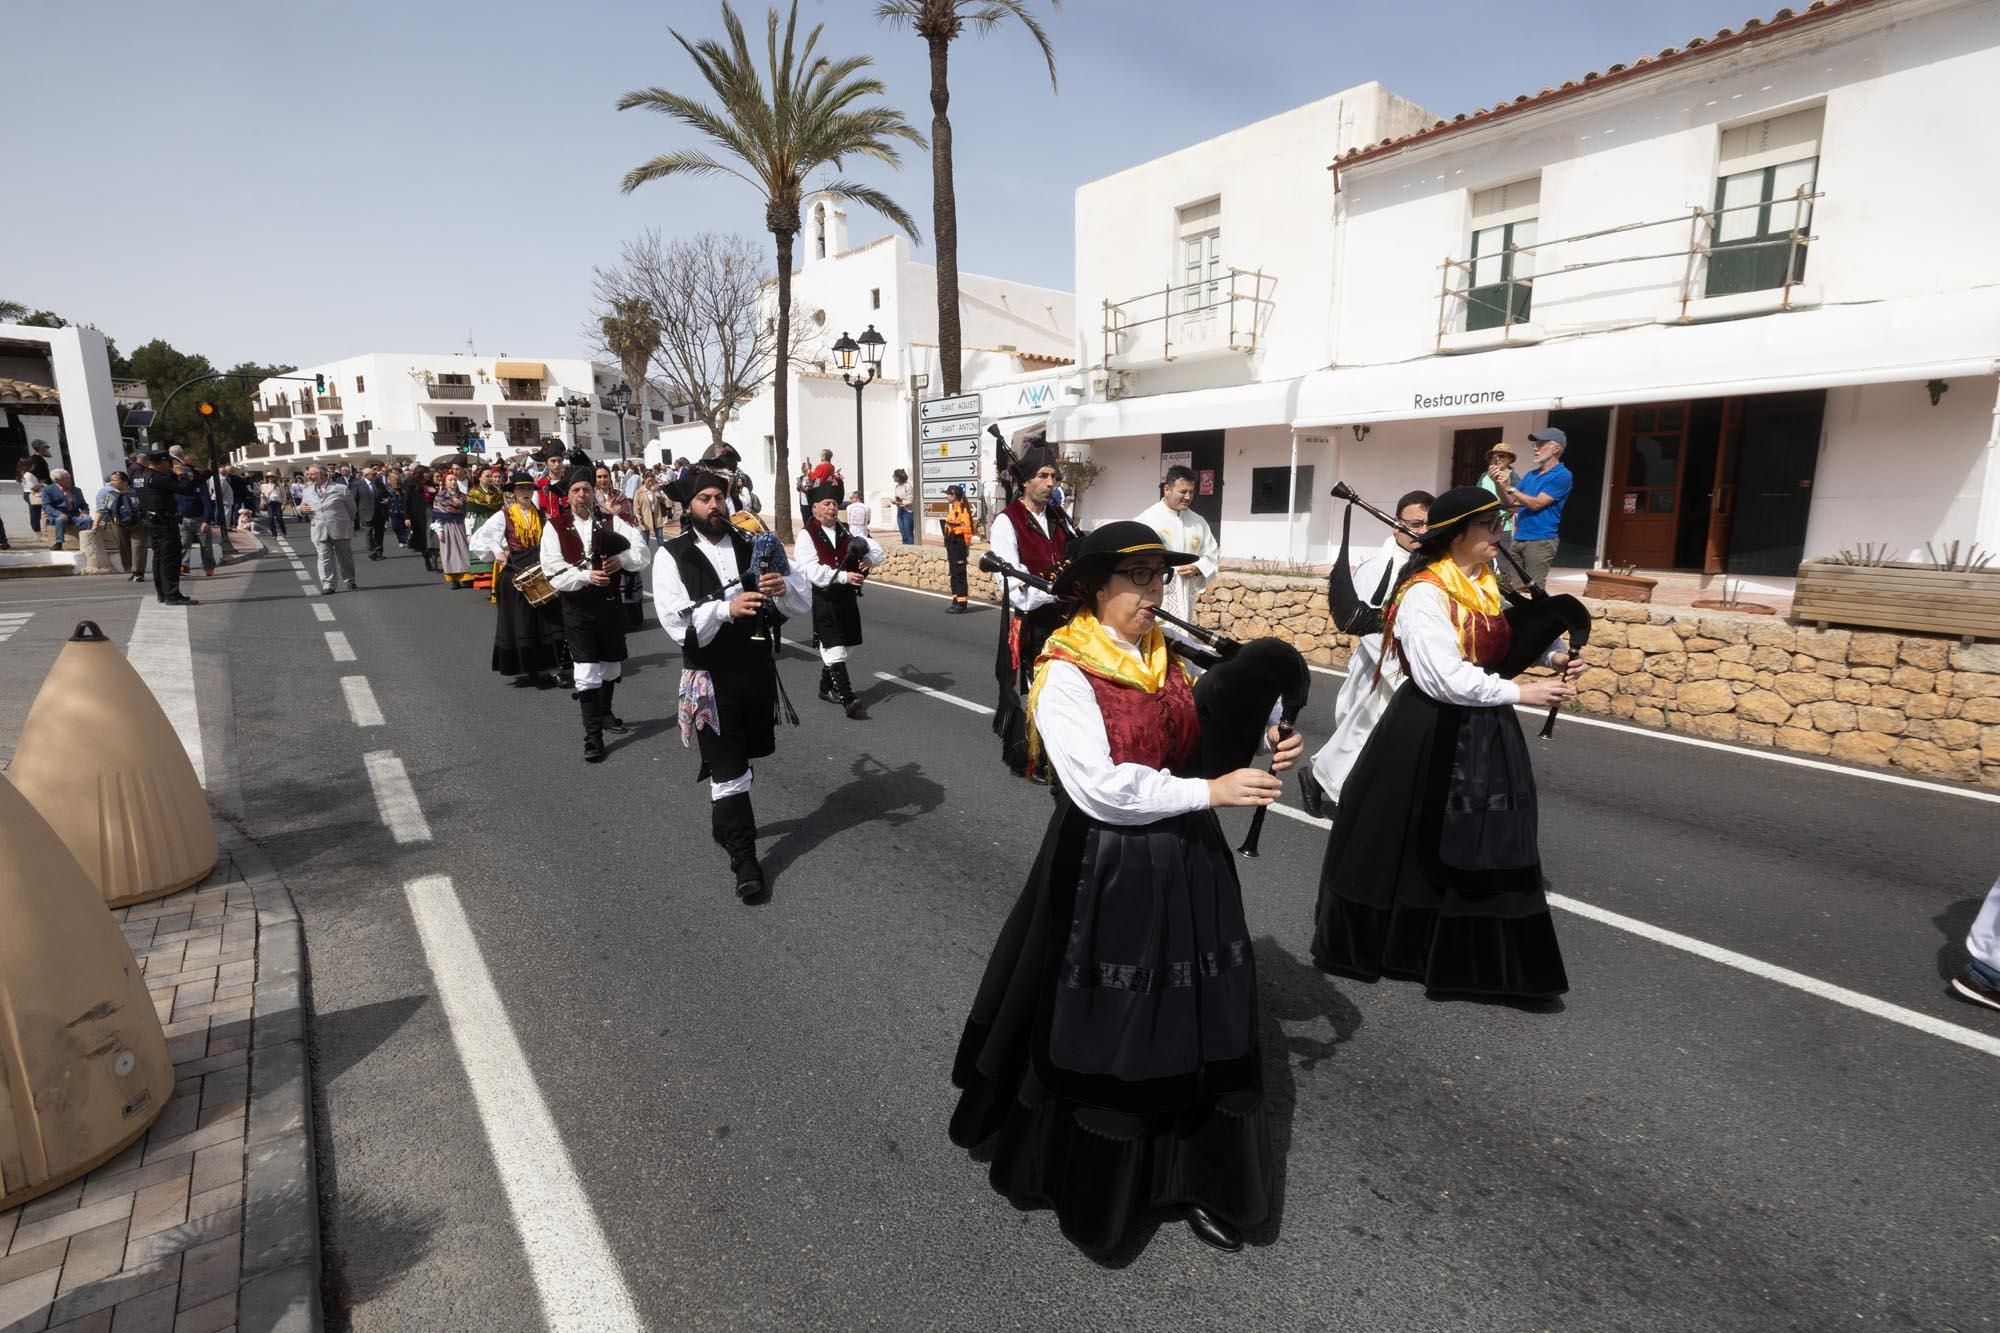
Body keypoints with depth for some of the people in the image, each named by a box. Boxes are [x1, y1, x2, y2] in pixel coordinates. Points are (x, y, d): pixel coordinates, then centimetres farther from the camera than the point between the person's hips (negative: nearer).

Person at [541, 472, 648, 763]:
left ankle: (605, 713, 41)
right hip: (577, 606, -3)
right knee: (587, 672, -8)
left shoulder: (611, 522, 4)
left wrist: (622, 558, -25)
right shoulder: (555, 527, -2)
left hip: (610, 601, 3)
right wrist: (586, 576, -25)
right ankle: (593, 735, -2)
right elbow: (554, 571, -10)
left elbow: (641, 551, -5)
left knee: (611, 665, 18)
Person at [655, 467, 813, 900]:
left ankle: (725, 821, 47)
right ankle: (743, 857, 13)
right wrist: (726, 608, -34)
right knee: (728, 767, 0)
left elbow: (803, 602, -2)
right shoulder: (672, 556, -8)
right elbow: (677, 624, -19)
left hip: (759, 669, 4)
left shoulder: (754, 545, 1)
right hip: (711, 678, -4)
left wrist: (783, 588, -24)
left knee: (741, 760, 22)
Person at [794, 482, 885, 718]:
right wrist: (844, 576, -23)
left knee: (838, 646, 15)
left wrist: (870, 558, -12)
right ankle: (847, 698, -14)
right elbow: (813, 571, -17)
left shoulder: (848, 531, 10)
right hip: (823, 598, -6)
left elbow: (877, 549, 11)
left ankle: (826, 687, 32)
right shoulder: (806, 536, -6)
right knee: (834, 648, -10)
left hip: (848, 597, 6)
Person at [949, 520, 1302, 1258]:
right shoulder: (1064, 672, -15)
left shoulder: (1166, 659, 5)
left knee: (1199, 1027, 15)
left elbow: (1200, 747, 6)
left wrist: (1262, 748, -13)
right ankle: (1090, 1181, 34)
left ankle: (1198, 1177, 36)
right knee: (1103, 1034, 9)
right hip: (1107, 871, -6)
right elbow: (1101, 789, -23)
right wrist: (1211, 792, -22)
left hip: (1186, 862, 6)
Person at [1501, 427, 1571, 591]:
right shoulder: (1531, 474, 16)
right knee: (1510, 588, 5)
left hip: (1540, 541, -7)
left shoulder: (1562, 475, -6)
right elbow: (1510, 502, 14)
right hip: (1519, 539, 7)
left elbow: (1536, 504, -13)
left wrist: (1510, 487, -13)